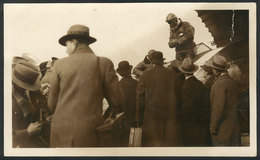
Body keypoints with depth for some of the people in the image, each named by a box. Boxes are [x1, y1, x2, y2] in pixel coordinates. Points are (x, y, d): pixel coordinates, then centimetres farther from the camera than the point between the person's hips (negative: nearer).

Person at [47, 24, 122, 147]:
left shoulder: (59, 64, 2)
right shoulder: (104, 63, -3)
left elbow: (52, 103, 8)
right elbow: (115, 100, 0)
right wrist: (113, 110, 22)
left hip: (60, 129, 1)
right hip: (88, 131, -1)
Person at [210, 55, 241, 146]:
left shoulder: (220, 84, -18)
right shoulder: (232, 82, 10)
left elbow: (219, 107, -21)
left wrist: (213, 127, -15)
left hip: (222, 128, -9)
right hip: (233, 126, 9)